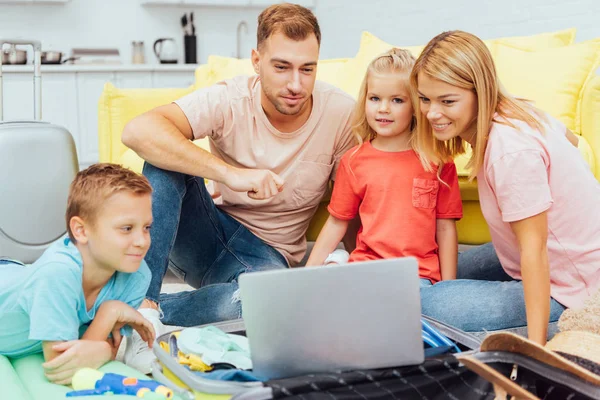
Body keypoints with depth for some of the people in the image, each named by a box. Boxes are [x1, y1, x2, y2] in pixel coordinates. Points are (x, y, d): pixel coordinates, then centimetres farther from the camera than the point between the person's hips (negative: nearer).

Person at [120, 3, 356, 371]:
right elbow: (138, 131, -33)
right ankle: (141, 302, -26)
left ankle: (153, 310, -15)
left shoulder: (342, 114, -13)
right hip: (205, 235, 1)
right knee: (165, 160, -28)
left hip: (267, 253, -1)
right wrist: (231, 173, -42)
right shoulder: (230, 101, -17)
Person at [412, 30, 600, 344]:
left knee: (429, 305, -16)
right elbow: (569, 139, 16)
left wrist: (535, 348, -30)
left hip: (566, 289, -10)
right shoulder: (513, 111, -3)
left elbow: (534, 249, -30)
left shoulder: (511, 152, -30)